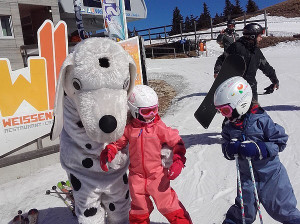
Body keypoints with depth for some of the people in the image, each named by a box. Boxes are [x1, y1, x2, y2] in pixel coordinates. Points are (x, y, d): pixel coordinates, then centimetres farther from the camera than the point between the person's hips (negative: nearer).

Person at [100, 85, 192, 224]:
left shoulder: (159, 127, -11)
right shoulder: (128, 128, -6)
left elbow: (177, 142, -5)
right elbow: (118, 141, 7)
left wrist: (178, 162, -14)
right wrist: (109, 151, -11)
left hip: (158, 174, -2)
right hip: (137, 176, 2)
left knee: (167, 205, 4)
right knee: (139, 208, 18)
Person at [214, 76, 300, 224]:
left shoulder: (261, 120, -17)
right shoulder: (229, 128, -2)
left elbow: (280, 142, -13)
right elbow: (226, 150, 3)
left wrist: (258, 149, -27)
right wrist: (231, 149, -21)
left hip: (270, 173, -3)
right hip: (247, 175, 3)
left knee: (282, 207, 14)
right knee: (245, 210, 9)